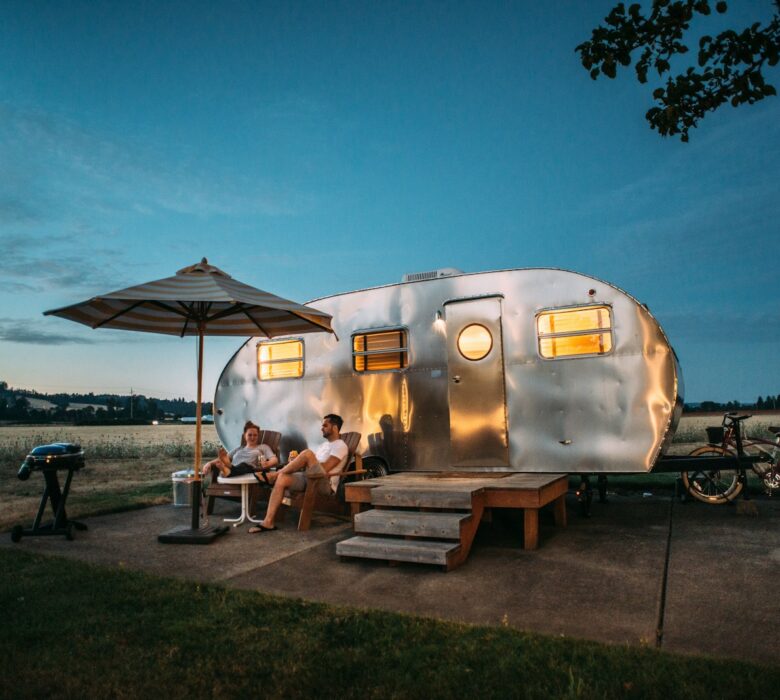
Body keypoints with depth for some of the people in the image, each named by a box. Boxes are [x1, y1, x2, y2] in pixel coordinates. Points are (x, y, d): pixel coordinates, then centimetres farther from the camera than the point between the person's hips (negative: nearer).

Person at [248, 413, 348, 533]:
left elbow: (325, 468, -14)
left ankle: (273, 475, -16)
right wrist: (297, 462, 0)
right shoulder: (324, 445, 26)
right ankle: (268, 522, -21)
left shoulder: (340, 446, -2)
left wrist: (304, 464, -5)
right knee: (282, 478, -18)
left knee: (307, 453, -29)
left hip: (325, 483, -8)